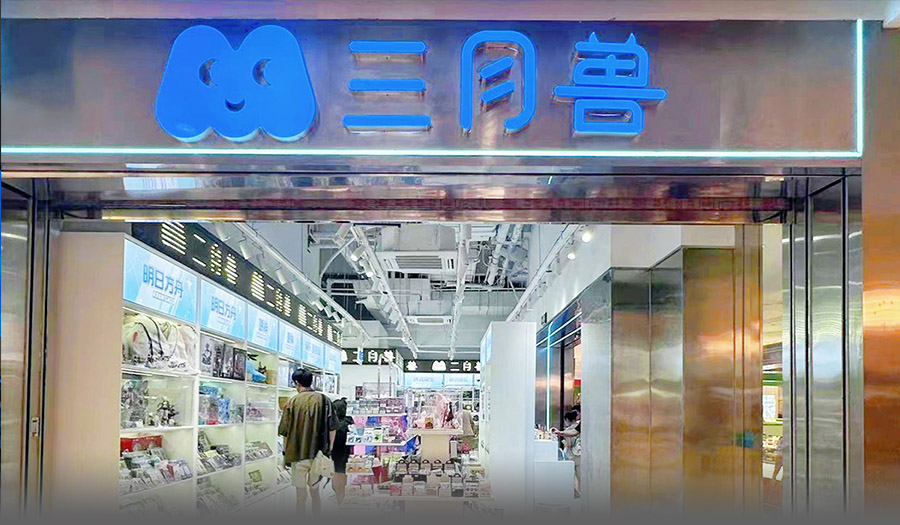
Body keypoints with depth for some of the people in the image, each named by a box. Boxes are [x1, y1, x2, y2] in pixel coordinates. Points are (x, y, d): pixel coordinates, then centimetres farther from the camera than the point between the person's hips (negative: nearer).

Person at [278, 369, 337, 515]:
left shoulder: (292, 402, -6)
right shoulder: (324, 400, 0)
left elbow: (285, 432, -4)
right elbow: (332, 429, 0)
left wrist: (286, 454, 7)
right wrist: (328, 450, 10)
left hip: (298, 455, -2)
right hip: (318, 456, 2)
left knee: (301, 495, 6)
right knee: (315, 492, 15)